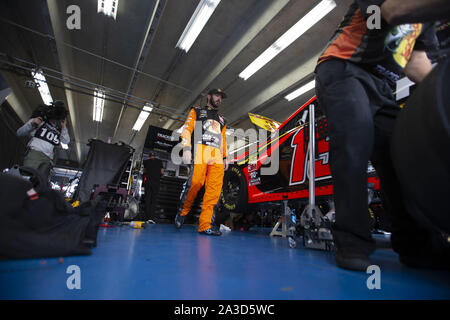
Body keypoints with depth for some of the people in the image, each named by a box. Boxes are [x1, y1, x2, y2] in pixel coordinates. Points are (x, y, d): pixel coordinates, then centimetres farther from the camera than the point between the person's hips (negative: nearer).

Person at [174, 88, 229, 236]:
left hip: (217, 156, 5)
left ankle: (205, 225, -12)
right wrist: (186, 148, -10)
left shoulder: (221, 120, 35)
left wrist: (225, 157, 17)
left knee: (215, 187, -12)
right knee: (195, 181, -23)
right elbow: (186, 129, 6)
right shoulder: (197, 111, 20)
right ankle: (182, 212, 0)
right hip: (201, 150, -4)